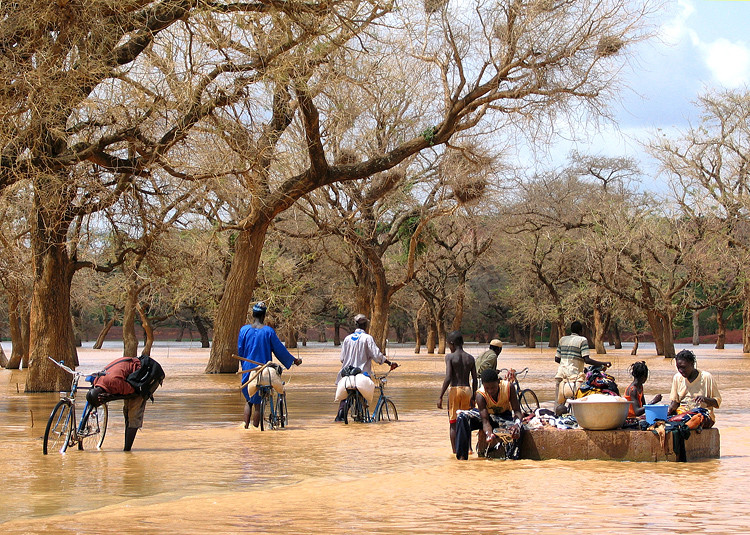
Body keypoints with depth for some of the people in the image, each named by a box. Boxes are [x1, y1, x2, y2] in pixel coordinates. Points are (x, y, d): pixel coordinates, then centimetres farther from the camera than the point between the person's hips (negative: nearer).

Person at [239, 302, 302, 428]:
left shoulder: (244, 329, -3)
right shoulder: (268, 331, -8)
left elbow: (240, 351, 4)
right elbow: (279, 349, -2)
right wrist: (294, 360, 12)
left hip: (248, 369, 2)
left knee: (248, 401, 17)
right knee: (258, 403, 6)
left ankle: (246, 427, 7)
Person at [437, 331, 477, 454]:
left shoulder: (450, 357, -6)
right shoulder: (470, 358, 7)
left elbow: (448, 378, -14)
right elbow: (475, 379, 7)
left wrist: (440, 397, -11)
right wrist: (473, 397, 15)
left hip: (455, 390, -4)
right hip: (467, 390, 4)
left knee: (453, 423, 3)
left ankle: (455, 452, 2)